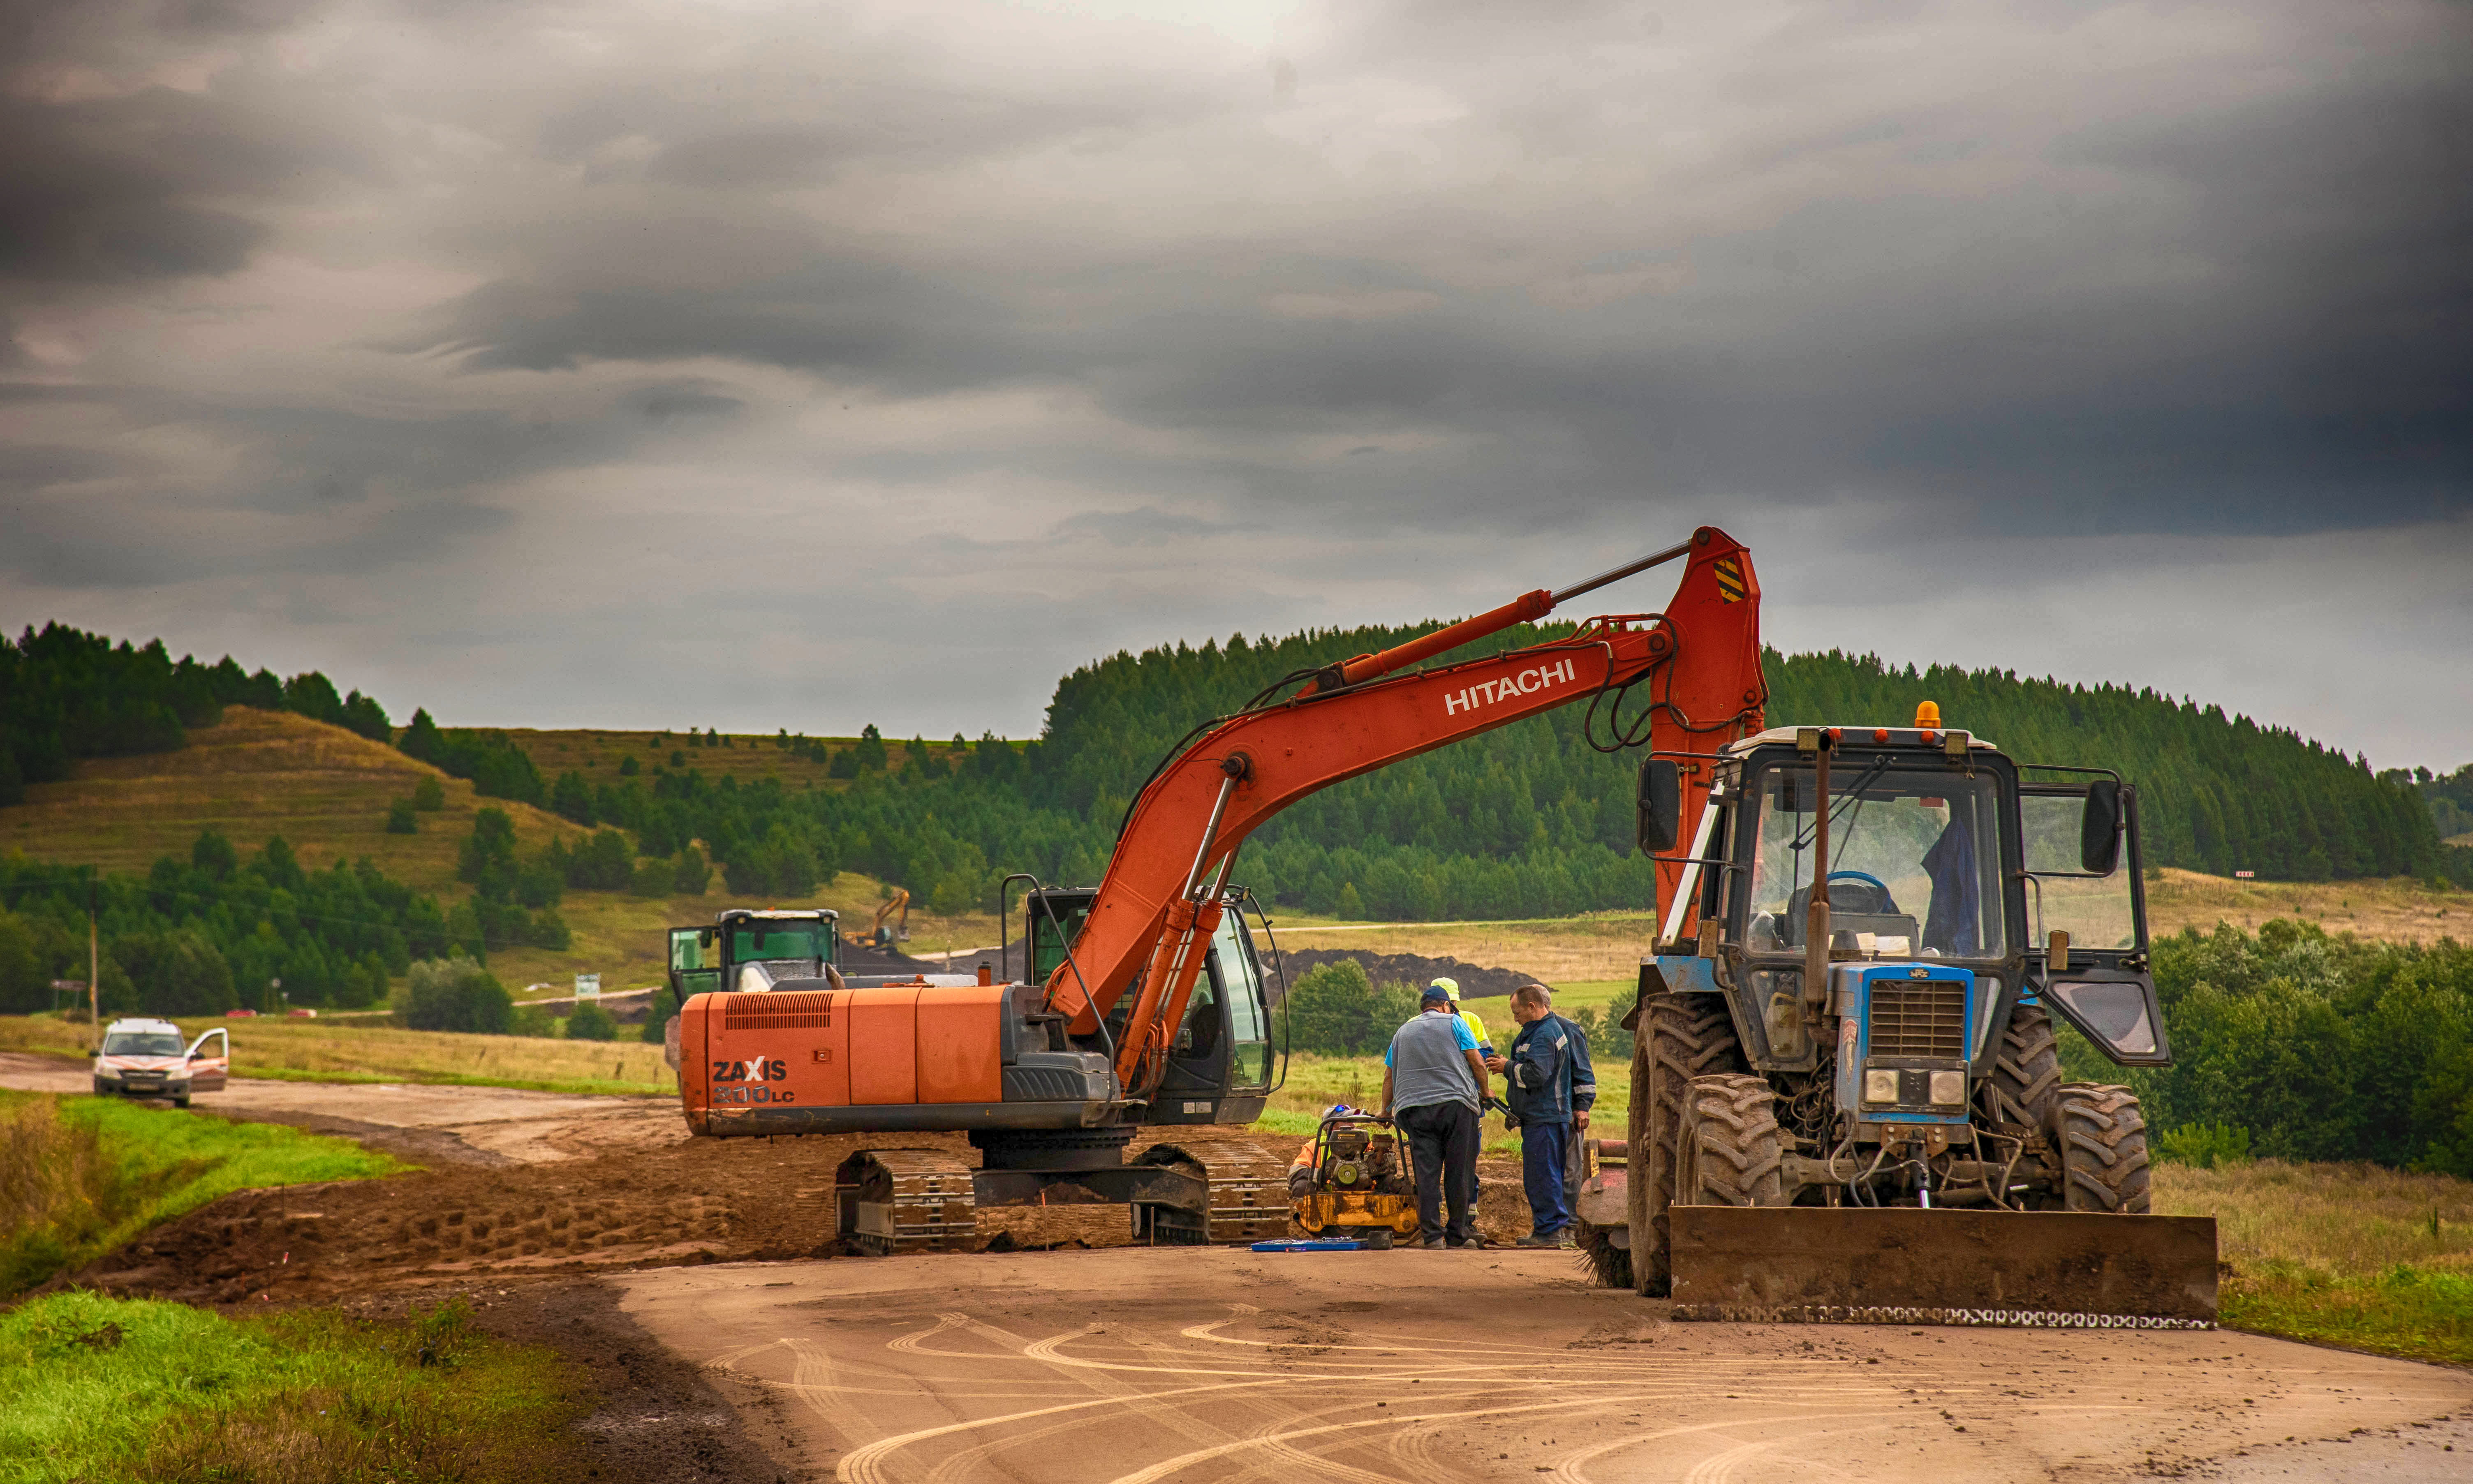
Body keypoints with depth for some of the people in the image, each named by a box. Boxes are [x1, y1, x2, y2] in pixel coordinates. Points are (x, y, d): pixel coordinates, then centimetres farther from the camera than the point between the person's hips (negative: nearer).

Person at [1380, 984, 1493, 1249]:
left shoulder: (1403, 1032, 21)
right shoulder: (1454, 1023, 9)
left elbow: (1388, 1076, 23)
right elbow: (1477, 1063, 4)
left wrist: (1386, 1111, 33)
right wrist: (1485, 1092, 19)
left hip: (1415, 1108, 3)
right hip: (1455, 1104, -3)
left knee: (1426, 1172, 0)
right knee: (1459, 1172, 2)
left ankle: (1431, 1234, -5)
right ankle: (1457, 1234, 4)